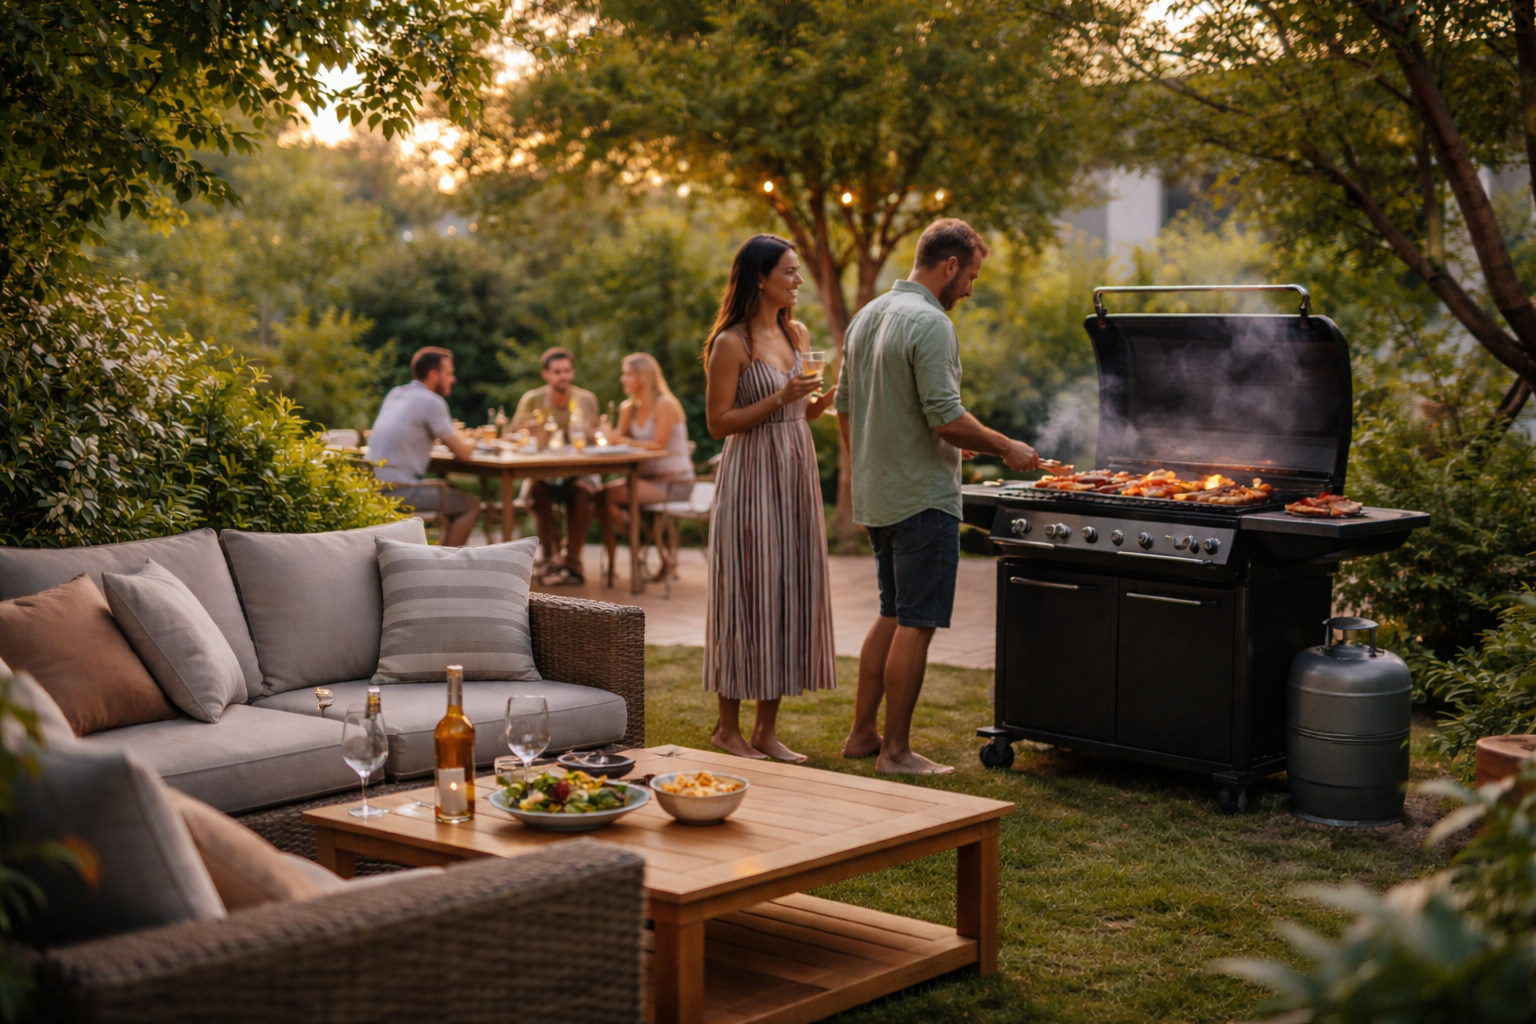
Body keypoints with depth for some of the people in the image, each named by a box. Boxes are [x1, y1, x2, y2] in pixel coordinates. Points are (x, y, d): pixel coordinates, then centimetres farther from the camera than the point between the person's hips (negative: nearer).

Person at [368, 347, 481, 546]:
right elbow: (462, 451, -7)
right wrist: (470, 443, 16)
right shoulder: (431, 401, -10)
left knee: (452, 490, 26)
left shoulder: (395, 394, 15)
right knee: (470, 504, -2)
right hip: (399, 491, -9)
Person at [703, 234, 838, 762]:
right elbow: (719, 422, -12)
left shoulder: (797, 335, 12)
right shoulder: (731, 343, -10)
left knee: (790, 591, 7)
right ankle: (728, 727, 9)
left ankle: (767, 729, 14)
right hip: (751, 479, -7)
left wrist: (831, 394, 0)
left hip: (796, 475, 7)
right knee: (748, 594, -3)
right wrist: (780, 398, -19)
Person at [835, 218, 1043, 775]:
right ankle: (896, 750, 2)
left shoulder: (867, 316, 12)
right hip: (922, 497, -9)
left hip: (875, 495, 9)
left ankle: (862, 734, 22)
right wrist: (1006, 448, -9)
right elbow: (947, 419, -22)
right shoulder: (930, 323, -17)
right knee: (915, 624, -3)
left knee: (893, 615, 18)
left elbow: (845, 407, 17)